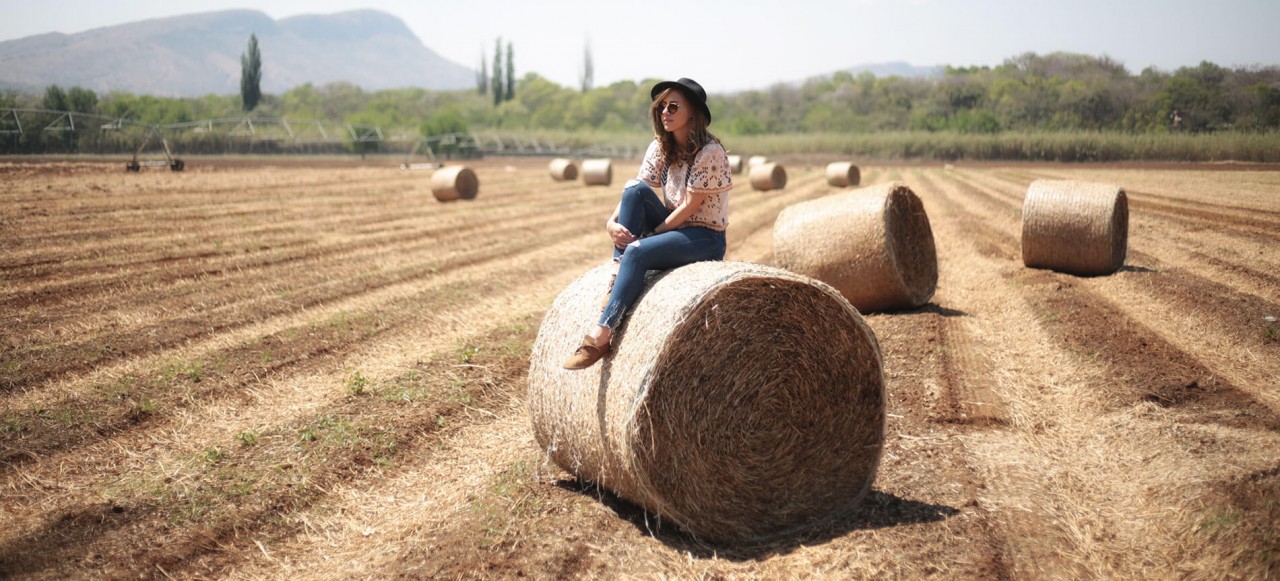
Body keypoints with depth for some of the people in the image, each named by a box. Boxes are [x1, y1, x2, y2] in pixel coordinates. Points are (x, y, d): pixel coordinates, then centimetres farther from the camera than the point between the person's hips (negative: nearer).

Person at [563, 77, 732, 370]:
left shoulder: (709, 152, -16)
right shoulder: (660, 147, 4)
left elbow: (689, 207, -19)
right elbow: (635, 196, -2)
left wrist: (649, 234, -17)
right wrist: (612, 222, -21)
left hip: (706, 238, -6)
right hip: (672, 228, 6)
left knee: (637, 252, -31)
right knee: (634, 189, -19)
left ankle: (602, 336, -32)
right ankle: (617, 276, -22)